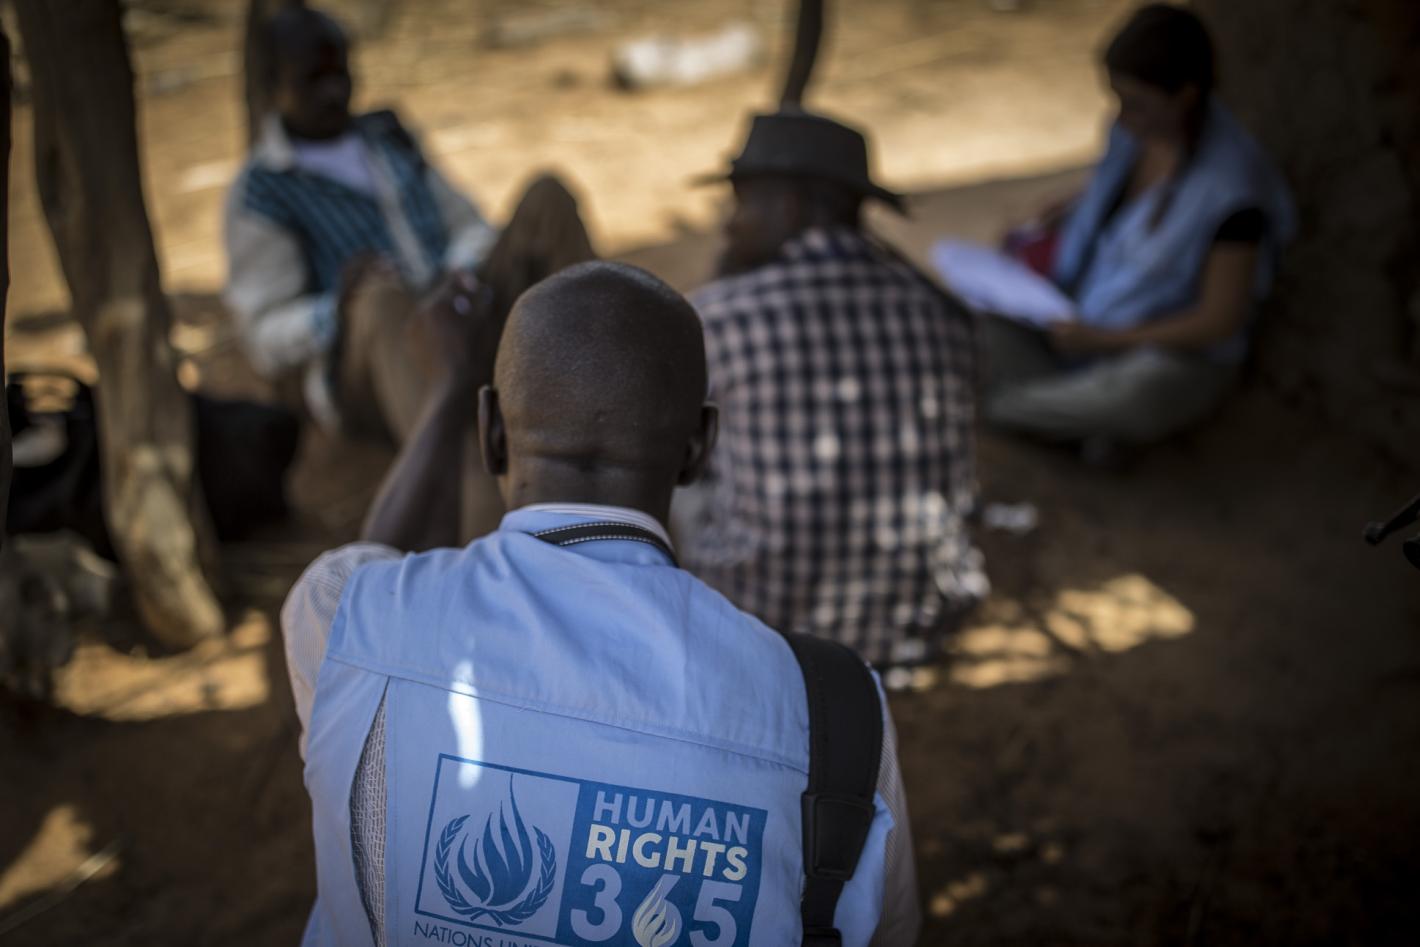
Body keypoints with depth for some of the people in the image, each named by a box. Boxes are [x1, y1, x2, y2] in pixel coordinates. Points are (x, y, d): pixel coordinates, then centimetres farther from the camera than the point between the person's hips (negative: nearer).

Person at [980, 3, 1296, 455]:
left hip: (1177, 356, -7)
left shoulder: (1233, 188, -26)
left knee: (1141, 390, -41)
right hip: (1085, 326, 7)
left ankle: (994, 403, -15)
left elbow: (1221, 320, -22)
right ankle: (1081, 422, -17)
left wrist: (1104, 340, -22)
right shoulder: (1136, 134, -6)